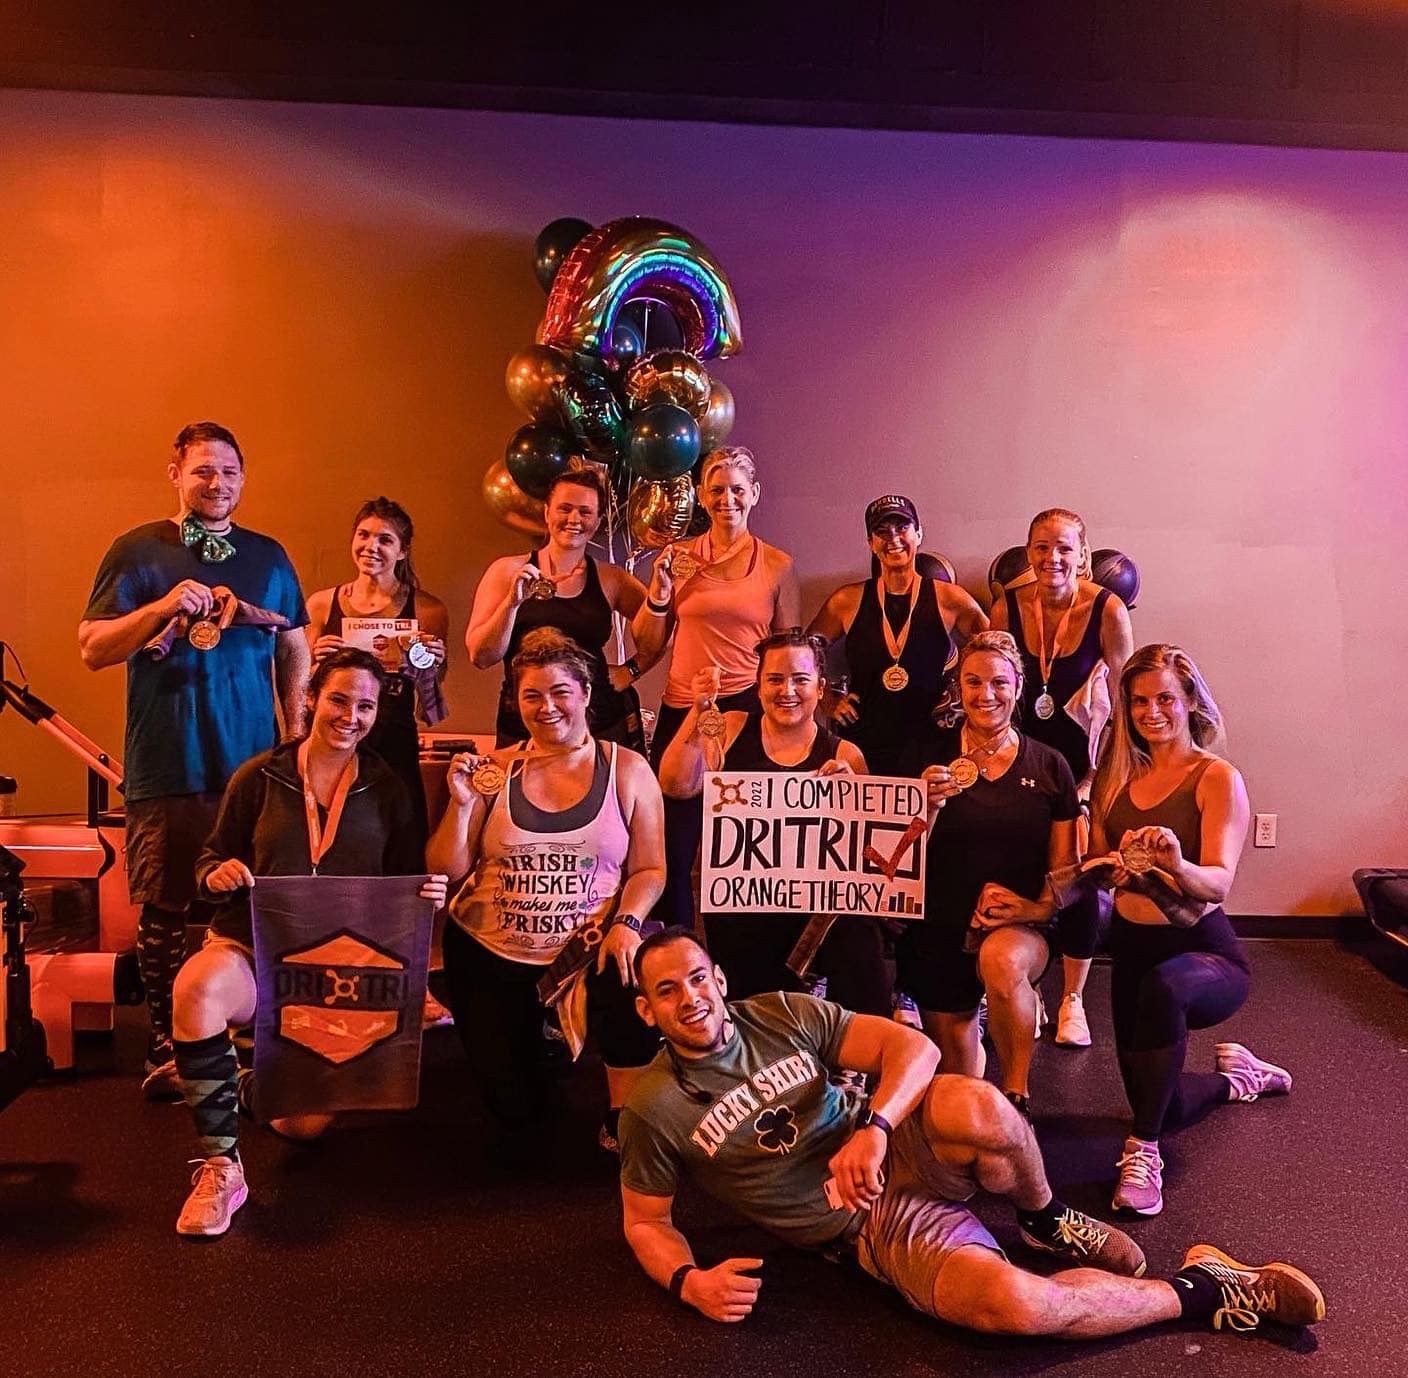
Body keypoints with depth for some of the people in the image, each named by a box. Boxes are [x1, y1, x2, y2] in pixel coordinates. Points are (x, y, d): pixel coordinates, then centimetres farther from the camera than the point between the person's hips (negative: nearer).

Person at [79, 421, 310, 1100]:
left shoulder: (268, 556, 13)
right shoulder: (138, 550, 4)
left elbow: (293, 646, 17)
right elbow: (92, 648, -1)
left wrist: (299, 734, 8)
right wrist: (164, 606, -16)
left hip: (254, 763, 3)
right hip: (166, 768, -2)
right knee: (164, 910, 2)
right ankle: (165, 1051, 14)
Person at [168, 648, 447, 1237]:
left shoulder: (386, 790, 4)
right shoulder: (259, 777, 1)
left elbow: (407, 883, 9)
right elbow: (212, 858, 7)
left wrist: (428, 895, -13)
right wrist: (218, 874, -16)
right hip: (253, 948, -1)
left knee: (304, 1125, -2)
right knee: (197, 988, -39)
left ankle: (254, 1084, 37)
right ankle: (220, 1166, -24)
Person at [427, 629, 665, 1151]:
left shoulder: (627, 770, -2)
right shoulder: (493, 771, -1)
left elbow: (649, 869, -3)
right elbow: (446, 870, -2)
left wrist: (626, 922, -21)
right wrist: (461, 803, -16)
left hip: (587, 947, -1)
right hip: (489, 951, 1)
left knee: (630, 984, -34)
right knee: (516, 1111, 2)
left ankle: (623, 1126, -6)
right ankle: (531, 1039, 38)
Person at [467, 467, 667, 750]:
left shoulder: (611, 580, 6)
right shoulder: (508, 571, 3)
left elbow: (656, 641, 14)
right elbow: (481, 657, -4)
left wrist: (630, 671, -1)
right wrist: (513, 602, -15)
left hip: (603, 726, 1)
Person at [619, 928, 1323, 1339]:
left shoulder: (783, 1014, -2)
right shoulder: (653, 1108, -5)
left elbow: (912, 1046, -7)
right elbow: (645, 1222, 6)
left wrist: (873, 1129, -25)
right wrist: (689, 1281, -15)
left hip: (901, 1154, 2)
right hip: (874, 1225, -2)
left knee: (972, 1103, -35)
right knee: (1014, 1301, -31)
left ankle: (1047, 1221, 0)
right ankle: (1197, 1289, -5)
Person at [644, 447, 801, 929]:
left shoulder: (777, 564, 5)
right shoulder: (678, 558, 7)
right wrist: (660, 593, -6)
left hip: (747, 708, -1)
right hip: (683, 710, 1)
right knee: (673, 847, 2)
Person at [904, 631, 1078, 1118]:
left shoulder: (1049, 767, 2)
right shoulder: (930, 759, 0)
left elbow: (1065, 868, 5)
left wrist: (1039, 907, -15)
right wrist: (930, 805, -19)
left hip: (1020, 928, -1)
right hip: (938, 932, 2)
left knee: (1003, 960, -36)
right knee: (954, 1073, 8)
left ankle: (1017, 1093, -15)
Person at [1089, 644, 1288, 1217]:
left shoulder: (1218, 778, -10)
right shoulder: (1118, 775, 5)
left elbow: (1219, 881, -23)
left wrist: (1178, 866, -45)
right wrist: (1120, 870, -24)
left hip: (1203, 949, -6)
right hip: (1131, 947, 6)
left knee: (1162, 987, -42)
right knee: (1160, 1105, 13)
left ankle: (1144, 1147, -25)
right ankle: (1236, 1077, 47)